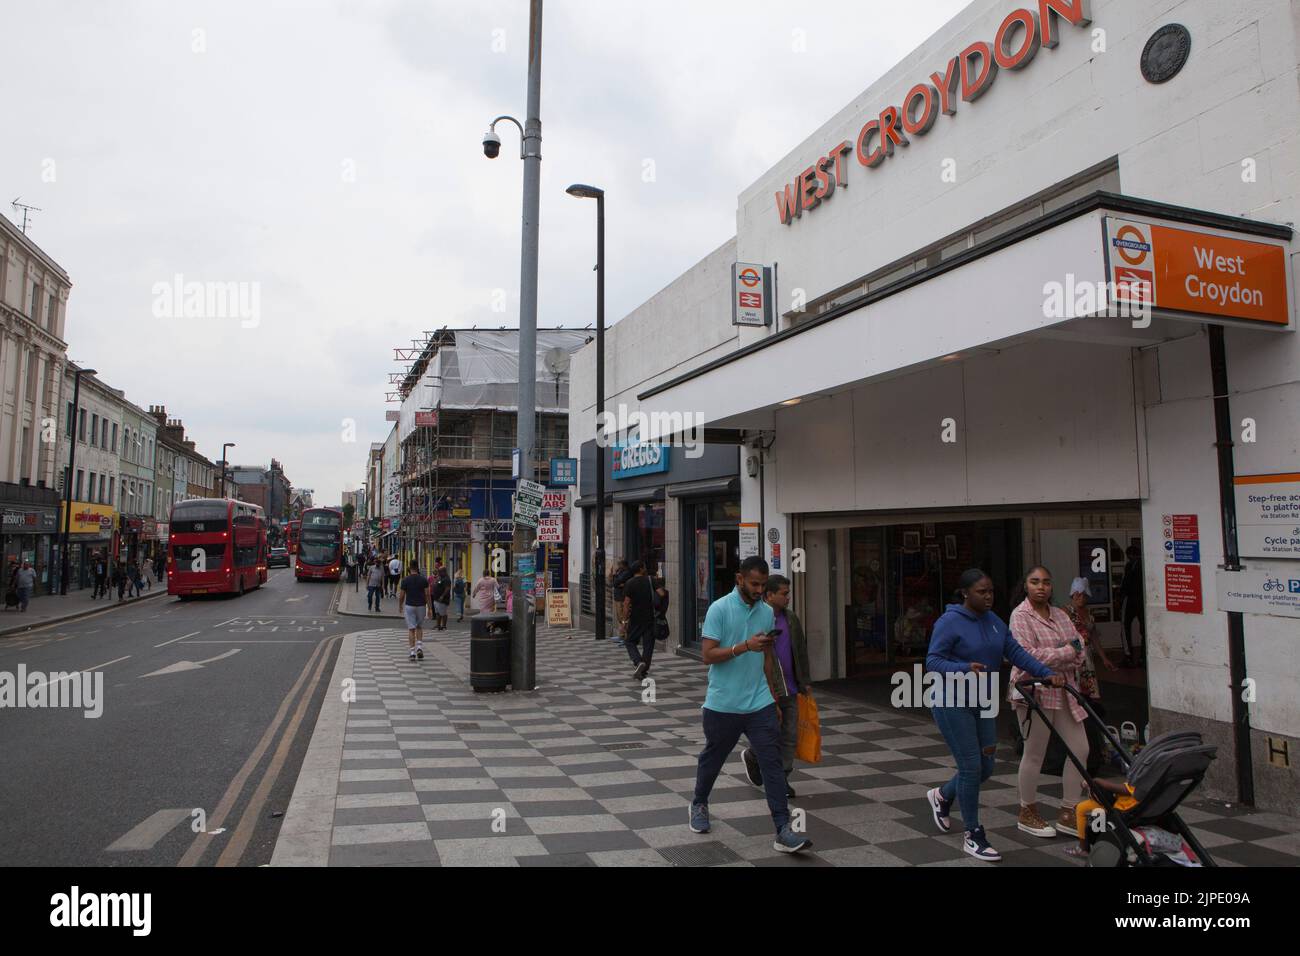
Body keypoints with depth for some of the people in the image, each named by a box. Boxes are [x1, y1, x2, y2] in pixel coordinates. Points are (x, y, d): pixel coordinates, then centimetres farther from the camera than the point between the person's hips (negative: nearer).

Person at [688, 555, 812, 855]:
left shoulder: (767, 611, 6)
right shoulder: (719, 609, -11)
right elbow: (708, 655, -15)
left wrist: (774, 698, 16)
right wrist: (745, 646, -25)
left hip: (759, 703, 3)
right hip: (723, 703, -3)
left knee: (772, 762, -5)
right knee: (712, 759, 15)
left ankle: (783, 830, -2)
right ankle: (699, 805, 40)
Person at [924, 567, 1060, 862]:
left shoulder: (993, 621, 6)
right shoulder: (949, 622, -16)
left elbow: (1015, 651, 3)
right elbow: (932, 661, -19)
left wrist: (1046, 673, -8)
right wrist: (964, 668, -33)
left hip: (983, 704, 7)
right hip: (953, 704, -7)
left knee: (985, 766, 12)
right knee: (971, 766, -5)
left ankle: (942, 796, 38)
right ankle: (973, 836, 11)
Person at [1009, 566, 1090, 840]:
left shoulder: (1060, 615, 12)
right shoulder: (1021, 615, -9)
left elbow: (1079, 654, 6)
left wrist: (1052, 662, -13)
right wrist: (1066, 652, -14)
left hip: (1063, 691, 7)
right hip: (1034, 692, -7)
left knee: (1080, 749, 5)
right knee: (1034, 754, 3)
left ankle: (1068, 813, 18)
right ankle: (1027, 813, 20)